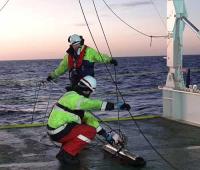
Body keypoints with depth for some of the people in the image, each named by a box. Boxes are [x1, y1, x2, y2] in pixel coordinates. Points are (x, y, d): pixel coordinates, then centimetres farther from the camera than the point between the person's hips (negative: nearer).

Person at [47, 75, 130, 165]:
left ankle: (66, 147, 11)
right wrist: (116, 105, -25)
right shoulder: (73, 97, -17)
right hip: (58, 132, -10)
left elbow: (89, 117, 13)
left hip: (57, 128, 10)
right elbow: (94, 104, -26)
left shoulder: (79, 99, 13)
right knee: (91, 131, -15)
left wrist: (106, 135, 11)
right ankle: (66, 154, -11)